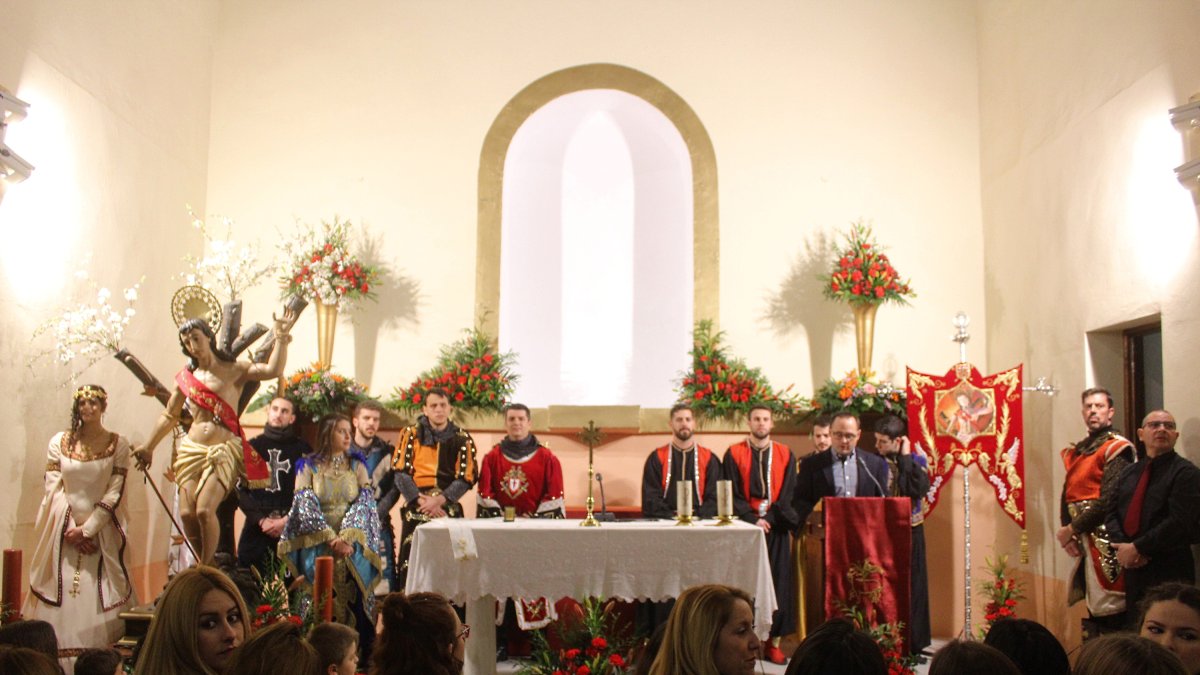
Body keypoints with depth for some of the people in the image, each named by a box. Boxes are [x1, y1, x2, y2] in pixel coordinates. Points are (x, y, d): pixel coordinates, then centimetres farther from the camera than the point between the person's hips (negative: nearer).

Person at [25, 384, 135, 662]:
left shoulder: (118, 444, -1)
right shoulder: (59, 442, 3)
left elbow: (114, 493, -5)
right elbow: (53, 489, 0)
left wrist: (86, 529, -11)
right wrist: (70, 529, -8)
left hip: (101, 530, -1)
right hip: (64, 531, 1)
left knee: (100, 596, -3)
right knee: (61, 593, -1)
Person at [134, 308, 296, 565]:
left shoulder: (234, 370, 2)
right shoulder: (185, 377, 12)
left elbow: (273, 370, -13)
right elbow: (169, 416, 23)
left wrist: (281, 337, -18)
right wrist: (148, 447, 26)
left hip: (224, 450, -4)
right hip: (191, 449, 4)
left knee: (204, 510, -18)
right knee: (186, 513, -7)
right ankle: (207, 567, 13)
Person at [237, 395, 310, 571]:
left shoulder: (302, 449, 7)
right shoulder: (252, 447, 12)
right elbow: (240, 489, 6)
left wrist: (286, 520, -10)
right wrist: (260, 519, -6)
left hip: (291, 530, -2)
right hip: (255, 529, 2)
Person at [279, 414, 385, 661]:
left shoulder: (357, 465, 9)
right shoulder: (308, 466, 4)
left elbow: (364, 503, -1)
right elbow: (306, 506, -4)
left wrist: (347, 538, -15)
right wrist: (331, 539, -14)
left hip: (353, 546, 1)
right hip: (318, 546, -1)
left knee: (356, 602, -2)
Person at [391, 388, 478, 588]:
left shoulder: (462, 440, 7)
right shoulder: (411, 434, 7)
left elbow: (465, 478, 1)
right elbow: (400, 473, 0)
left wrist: (438, 500, -12)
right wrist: (423, 501, -9)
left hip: (449, 510, 0)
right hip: (416, 510, 0)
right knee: (411, 564, -5)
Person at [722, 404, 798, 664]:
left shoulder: (785, 454, 9)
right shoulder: (734, 454, 3)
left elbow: (788, 494, 4)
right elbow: (731, 495, -1)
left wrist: (769, 517, -9)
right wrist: (753, 518, -12)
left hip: (776, 527, 2)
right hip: (745, 526, -2)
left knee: (778, 582, 2)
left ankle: (774, 642, 8)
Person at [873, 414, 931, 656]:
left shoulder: (917, 462, 2)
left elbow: (919, 490, -18)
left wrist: (905, 457, -12)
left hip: (909, 534, 1)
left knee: (910, 588, 6)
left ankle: (912, 642, 17)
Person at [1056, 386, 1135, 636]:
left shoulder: (1116, 449, -6)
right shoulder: (1074, 452, 16)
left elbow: (1109, 501, -15)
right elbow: (1067, 496, 13)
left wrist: (1072, 529, -11)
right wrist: (1068, 534, -2)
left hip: (1106, 541, -7)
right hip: (1083, 544, 7)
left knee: (1110, 614, -7)